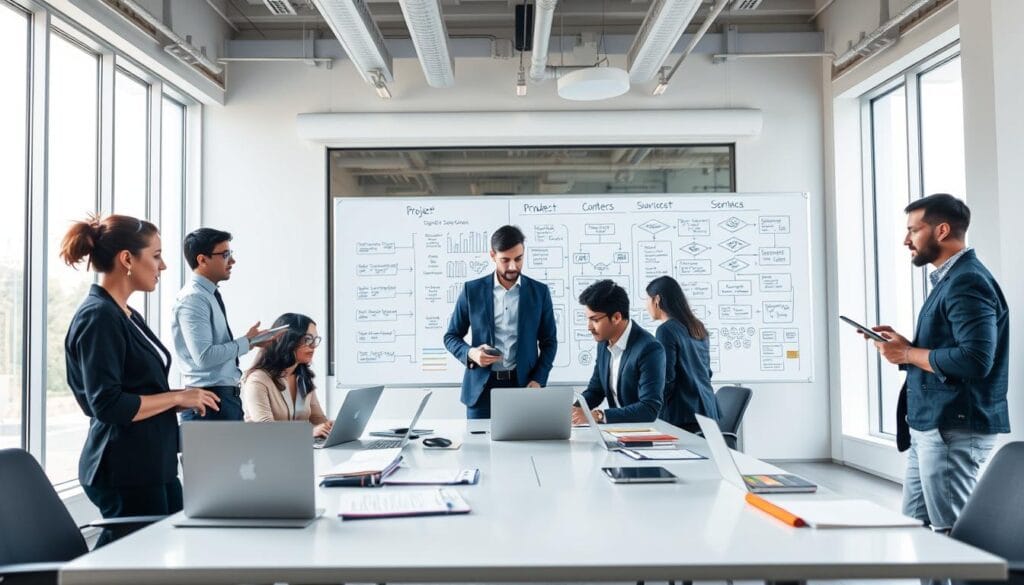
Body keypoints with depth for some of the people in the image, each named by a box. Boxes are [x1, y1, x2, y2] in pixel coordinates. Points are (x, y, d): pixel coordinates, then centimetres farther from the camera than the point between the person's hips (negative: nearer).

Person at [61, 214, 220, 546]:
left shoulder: (127, 316, 14)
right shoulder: (97, 316, -15)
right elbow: (107, 405, -22)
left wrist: (184, 401, 7)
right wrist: (178, 398, -14)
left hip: (154, 466, 10)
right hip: (124, 471, -9)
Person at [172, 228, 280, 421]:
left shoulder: (211, 295, 13)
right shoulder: (192, 299, -15)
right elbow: (204, 356, -24)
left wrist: (250, 341, 4)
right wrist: (247, 341, -15)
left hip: (227, 396, 9)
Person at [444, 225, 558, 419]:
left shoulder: (539, 292, 4)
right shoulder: (472, 290, 2)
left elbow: (549, 342, 8)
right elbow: (451, 336, 7)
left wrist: (538, 380, -5)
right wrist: (471, 353, -13)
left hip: (523, 386, 1)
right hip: (482, 387, 0)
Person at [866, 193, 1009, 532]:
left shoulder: (967, 282, -16)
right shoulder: (948, 279, 16)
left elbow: (975, 359, -26)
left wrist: (908, 354, -15)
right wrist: (904, 345, 6)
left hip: (955, 430, -10)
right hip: (931, 427, 10)